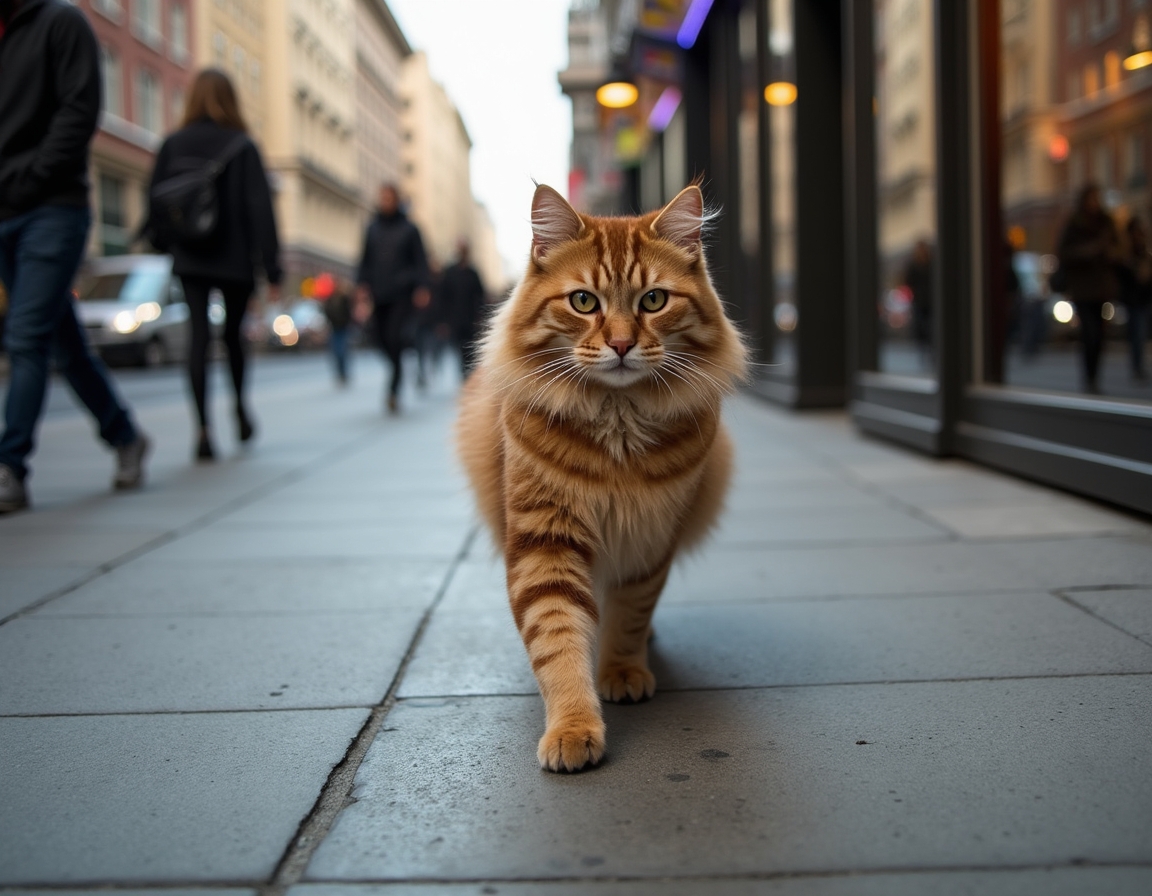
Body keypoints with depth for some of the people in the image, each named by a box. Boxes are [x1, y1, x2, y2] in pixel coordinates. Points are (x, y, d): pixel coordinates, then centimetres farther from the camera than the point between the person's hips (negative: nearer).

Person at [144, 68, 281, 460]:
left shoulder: (173, 145, 1)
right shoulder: (242, 147, -6)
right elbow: (260, 209, -10)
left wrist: (157, 239, 27)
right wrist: (272, 270, -9)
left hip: (189, 259, 1)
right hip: (235, 259, -1)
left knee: (199, 336, -2)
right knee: (233, 333, 19)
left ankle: (204, 428, -12)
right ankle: (240, 407, 27)